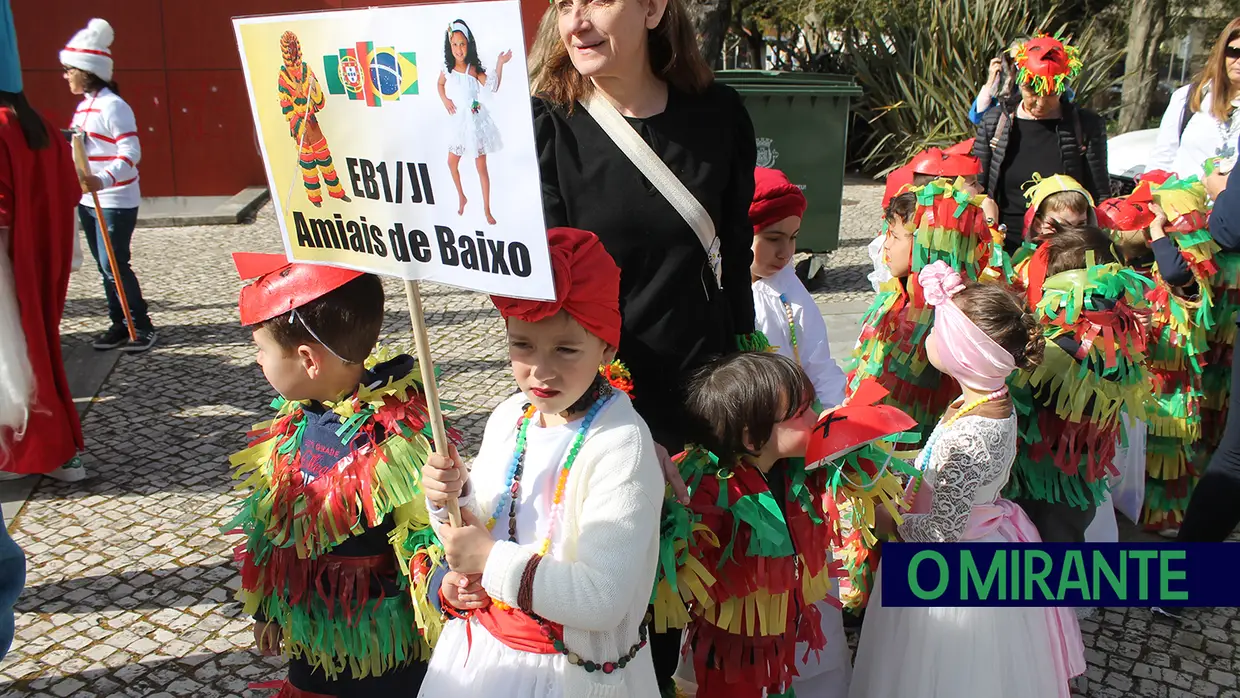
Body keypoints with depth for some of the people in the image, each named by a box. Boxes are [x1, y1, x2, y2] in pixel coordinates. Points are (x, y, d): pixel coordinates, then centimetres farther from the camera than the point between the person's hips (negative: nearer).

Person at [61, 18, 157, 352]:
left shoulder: (113, 106, -14)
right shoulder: (84, 106, 12)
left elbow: (130, 153, -20)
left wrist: (103, 180, -32)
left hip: (115, 202, -8)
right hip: (88, 200, 9)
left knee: (114, 265, -8)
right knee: (105, 267, 10)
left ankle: (143, 327, 2)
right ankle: (119, 325, 19)